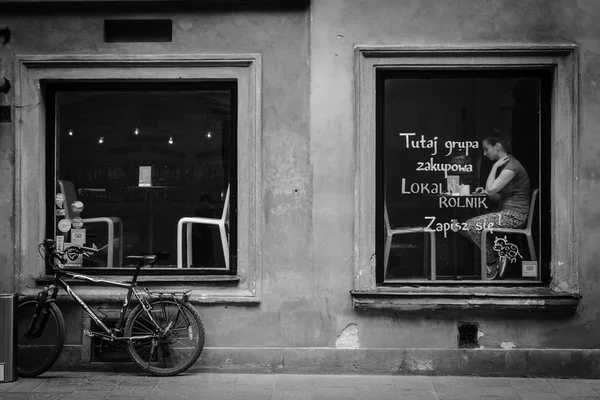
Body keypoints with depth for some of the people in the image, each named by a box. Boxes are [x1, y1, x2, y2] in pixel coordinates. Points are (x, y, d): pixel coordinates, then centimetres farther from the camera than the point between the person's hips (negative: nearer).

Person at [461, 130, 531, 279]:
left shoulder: (511, 166, -15)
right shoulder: (504, 165, 17)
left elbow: (490, 190, -20)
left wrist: (494, 167, -11)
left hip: (515, 215, -10)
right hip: (506, 213, 10)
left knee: (472, 226, -18)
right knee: (467, 226, 1)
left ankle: (492, 262, -3)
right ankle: (497, 257, -1)